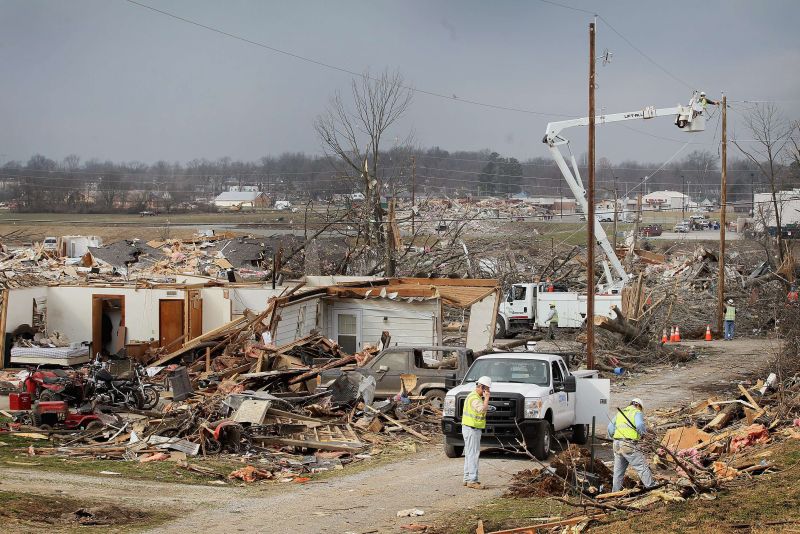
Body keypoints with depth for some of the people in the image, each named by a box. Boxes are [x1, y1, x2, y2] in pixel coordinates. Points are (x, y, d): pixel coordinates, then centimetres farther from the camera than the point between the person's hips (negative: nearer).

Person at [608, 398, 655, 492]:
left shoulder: (620, 413, 21)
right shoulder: (637, 413, 1)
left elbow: (610, 427, 16)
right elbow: (640, 425, -17)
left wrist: (613, 437, 26)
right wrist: (643, 433, 2)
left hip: (617, 445, 7)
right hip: (629, 445, -7)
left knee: (618, 470, 14)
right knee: (642, 467, -3)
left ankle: (615, 491, 17)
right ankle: (651, 486, -5)